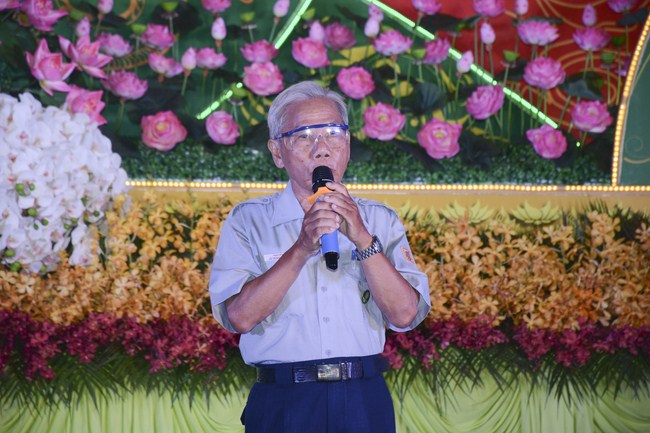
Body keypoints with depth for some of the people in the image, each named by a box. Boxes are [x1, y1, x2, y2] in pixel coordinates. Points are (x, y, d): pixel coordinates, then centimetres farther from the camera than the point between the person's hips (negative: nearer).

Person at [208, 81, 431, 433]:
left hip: (364, 403, 2)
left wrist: (363, 239, -14)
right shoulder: (248, 221, 2)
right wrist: (302, 248, -20)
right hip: (284, 404, -2)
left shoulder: (380, 220, 9)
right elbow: (240, 317, -12)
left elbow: (405, 314, -4)